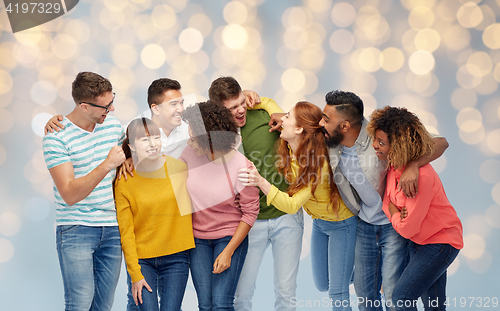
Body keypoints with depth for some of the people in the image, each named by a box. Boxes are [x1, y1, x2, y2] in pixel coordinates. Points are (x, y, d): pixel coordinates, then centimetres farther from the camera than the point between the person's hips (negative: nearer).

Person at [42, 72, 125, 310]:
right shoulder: (56, 137, -12)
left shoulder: (112, 124, 6)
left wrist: (127, 160, 5)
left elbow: (125, 155, 29)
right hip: (75, 230, -5)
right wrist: (107, 165, -26)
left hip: (112, 228, 5)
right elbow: (70, 195, -19)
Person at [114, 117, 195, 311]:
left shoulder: (179, 168, -1)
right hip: (142, 259, -1)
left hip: (176, 257, 1)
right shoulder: (123, 181, -5)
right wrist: (135, 274, -7)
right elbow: (126, 233, -3)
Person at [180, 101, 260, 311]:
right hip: (197, 239, 4)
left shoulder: (241, 166, -18)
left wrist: (228, 252, -13)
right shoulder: (191, 153, -6)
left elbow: (250, 213, -11)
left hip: (231, 237, -4)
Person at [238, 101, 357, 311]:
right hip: (319, 221, 8)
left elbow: (292, 205, -40)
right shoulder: (290, 149, -14)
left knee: (337, 292, -6)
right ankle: (356, 273, 42)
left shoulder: (318, 164, -34)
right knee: (322, 285, 18)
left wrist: (260, 182, -51)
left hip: (341, 224, -8)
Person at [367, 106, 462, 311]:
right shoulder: (393, 164, -7)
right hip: (418, 240, 8)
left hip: (440, 243, -8)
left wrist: (394, 214, -7)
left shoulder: (421, 177, -32)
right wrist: (395, 214, -19)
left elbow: (407, 229, -26)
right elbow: (387, 201, 2)